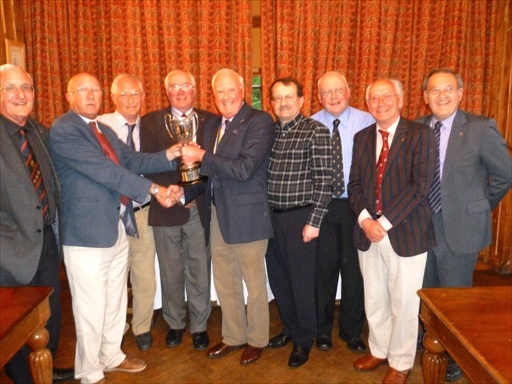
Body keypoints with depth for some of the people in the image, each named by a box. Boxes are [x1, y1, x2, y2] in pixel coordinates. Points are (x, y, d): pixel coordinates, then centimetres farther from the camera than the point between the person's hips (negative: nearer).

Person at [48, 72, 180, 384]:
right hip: (88, 232, -8)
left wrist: (169, 155, -7)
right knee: (91, 308, 5)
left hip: (118, 227, 9)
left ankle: (112, 355, 39)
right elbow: (105, 170, -22)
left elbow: (132, 160, 7)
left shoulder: (104, 130, 15)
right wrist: (154, 189, -24)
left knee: (116, 300, 20)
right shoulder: (63, 129, -13)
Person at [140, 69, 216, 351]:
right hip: (166, 208, 0)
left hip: (200, 208, 0)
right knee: (171, 273, 12)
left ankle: (199, 326, 26)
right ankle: (175, 324, 32)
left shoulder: (210, 121, 6)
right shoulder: (151, 122, 4)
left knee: (200, 272, 7)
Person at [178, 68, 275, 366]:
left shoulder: (260, 121, -12)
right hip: (218, 215, 7)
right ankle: (234, 336, 37)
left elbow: (244, 168, -23)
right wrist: (185, 192, 0)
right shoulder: (212, 125, 11)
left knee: (254, 282, 10)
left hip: (247, 216, -7)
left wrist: (201, 156, -19)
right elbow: (210, 172, 14)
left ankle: (257, 339, 31)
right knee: (224, 282, 18)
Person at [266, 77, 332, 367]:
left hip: (300, 217, -5)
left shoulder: (316, 131, -9)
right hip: (271, 216, 6)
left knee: (302, 280, 6)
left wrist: (314, 221, -15)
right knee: (278, 277, 16)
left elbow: (324, 180, -12)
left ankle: (304, 338, 27)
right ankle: (290, 327, 39)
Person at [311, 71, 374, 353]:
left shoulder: (367, 122, -4)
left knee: (353, 268, 9)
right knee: (324, 268, 10)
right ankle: (323, 329, 30)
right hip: (320, 205, 1)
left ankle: (352, 330, 31)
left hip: (355, 204, 0)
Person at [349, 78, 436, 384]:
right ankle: (379, 350, 38)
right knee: (374, 300, 16)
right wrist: (365, 219, -9)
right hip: (368, 232, 4)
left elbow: (420, 185, -14)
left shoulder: (420, 134, -5)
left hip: (406, 233, -4)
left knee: (404, 303, 8)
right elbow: (354, 184, 8)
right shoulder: (362, 137, 10)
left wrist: (385, 222, -16)